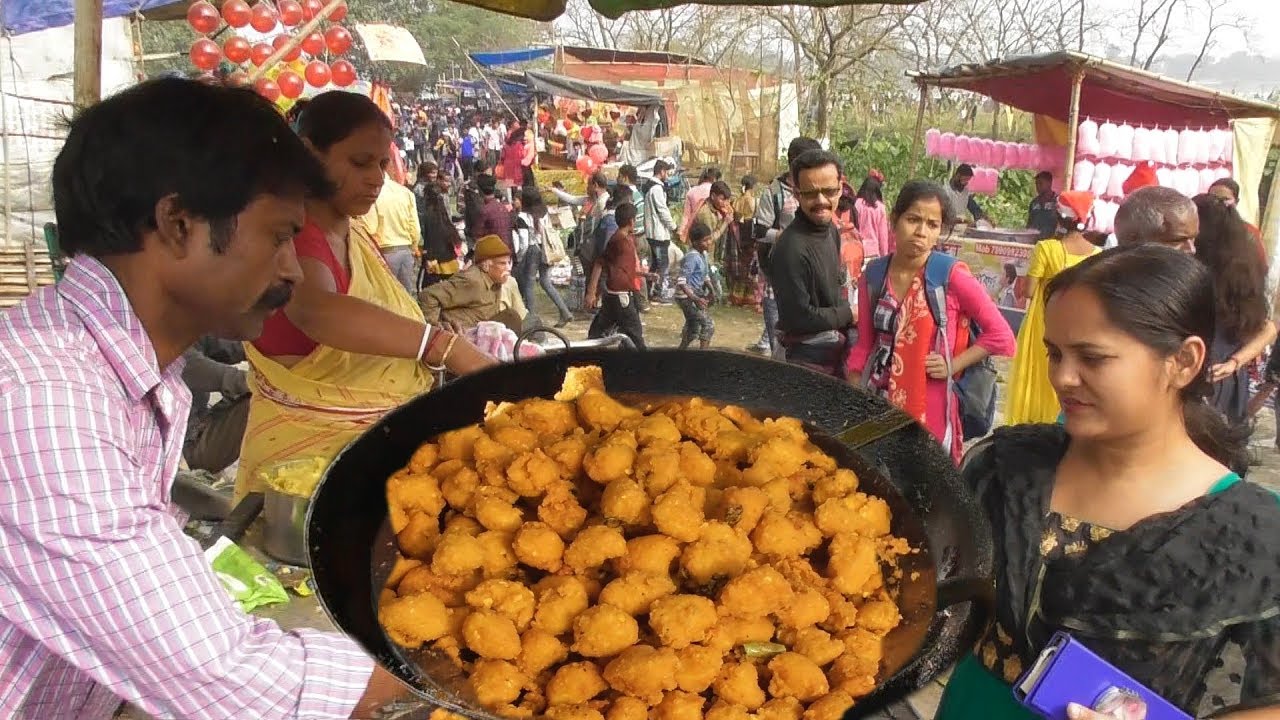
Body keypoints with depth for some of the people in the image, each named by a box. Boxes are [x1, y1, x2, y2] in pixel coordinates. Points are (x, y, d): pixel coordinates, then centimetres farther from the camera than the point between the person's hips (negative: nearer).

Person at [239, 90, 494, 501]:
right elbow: (314, 311, -40)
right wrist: (447, 347, -50)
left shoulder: (358, 236, 10)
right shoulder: (291, 233, -18)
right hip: (307, 445, -8)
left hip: (378, 437, 8)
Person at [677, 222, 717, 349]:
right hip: (687, 297, -10)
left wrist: (711, 290, 3)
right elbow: (681, 282, -28)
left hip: (695, 295, 10)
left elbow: (705, 276, 20)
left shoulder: (703, 254, 5)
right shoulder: (692, 257, -23)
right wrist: (695, 299, -33)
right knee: (709, 324, -11)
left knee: (693, 329, 20)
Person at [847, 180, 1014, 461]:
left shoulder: (952, 277, -11)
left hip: (929, 409, -3)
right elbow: (864, 345, 8)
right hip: (878, 404, 4)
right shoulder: (873, 276, 1)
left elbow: (1001, 335, -5)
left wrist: (953, 366, -11)